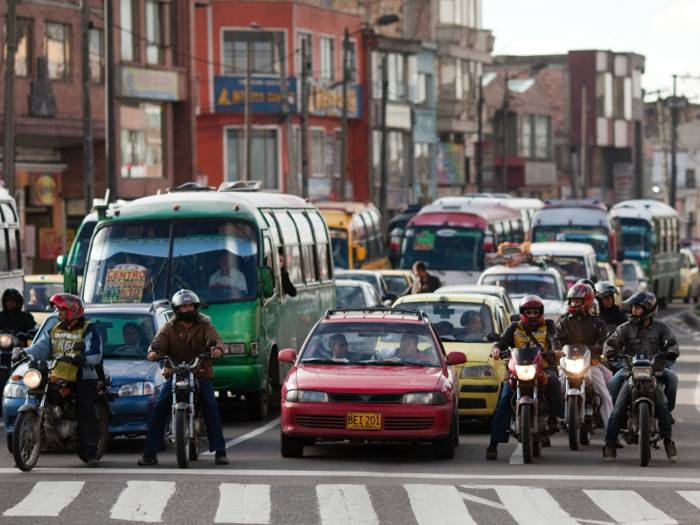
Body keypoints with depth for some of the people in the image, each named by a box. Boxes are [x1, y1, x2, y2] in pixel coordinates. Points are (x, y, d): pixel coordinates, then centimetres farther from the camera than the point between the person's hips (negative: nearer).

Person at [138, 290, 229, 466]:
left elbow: (215, 339, -10)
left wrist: (217, 349, -35)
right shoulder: (169, 328, 11)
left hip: (201, 374, 0)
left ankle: (220, 451, -12)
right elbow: (159, 342, -6)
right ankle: (150, 452, -12)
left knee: (211, 407, -18)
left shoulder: (205, 326, 9)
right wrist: (153, 352, -31)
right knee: (159, 408, -16)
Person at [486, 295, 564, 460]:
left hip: (543, 368, -1)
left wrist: (557, 349, -28)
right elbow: (503, 340, 2)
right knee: (504, 401, -18)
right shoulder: (515, 327, 18)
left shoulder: (548, 325, 15)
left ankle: (553, 417, -25)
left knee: (552, 379, -37)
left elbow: (554, 338, -4)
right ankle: (494, 443, -20)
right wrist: (497, 348, -23)